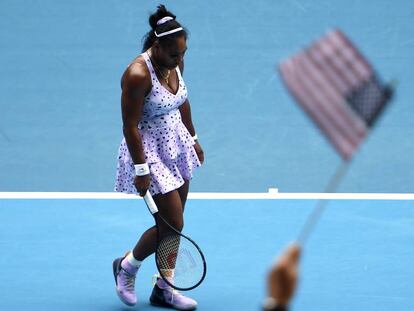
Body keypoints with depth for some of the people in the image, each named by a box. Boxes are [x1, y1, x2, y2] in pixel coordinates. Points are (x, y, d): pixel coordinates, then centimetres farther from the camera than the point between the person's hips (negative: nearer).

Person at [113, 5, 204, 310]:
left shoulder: (176, 63, -2)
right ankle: (127, 266, 19)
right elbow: (130, 126, -22)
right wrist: (141, 169, -21)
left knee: (173, 224, 11)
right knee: (173, 223, -7)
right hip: (149, 151, -8)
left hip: (176, 146, 8)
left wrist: (193, 139, 21)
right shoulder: (138, 74, -26)